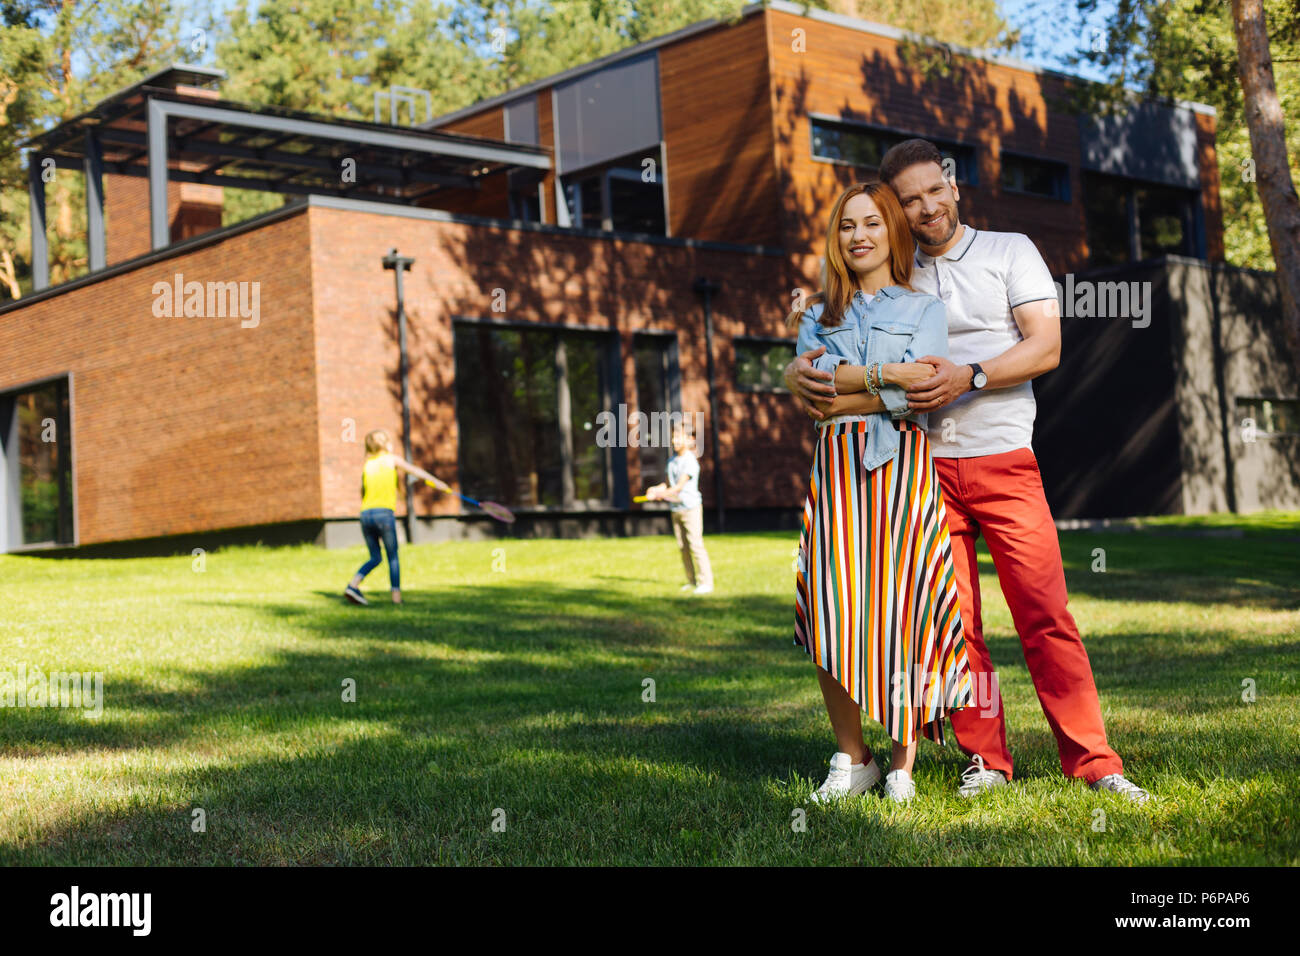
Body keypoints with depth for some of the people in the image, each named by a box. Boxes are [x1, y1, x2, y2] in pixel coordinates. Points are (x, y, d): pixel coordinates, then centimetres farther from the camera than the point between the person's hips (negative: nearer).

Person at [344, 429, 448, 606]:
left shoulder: (367, 465, 18)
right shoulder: (392, 459, 7)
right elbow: (414, 470, -4)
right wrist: (435, 481, -10)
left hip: (365, 513, 4)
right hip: (384, 512, -4)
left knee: (375, 558, 14)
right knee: (393, 557, 3)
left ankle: (352, 585, -4)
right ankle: (396, 595, -3)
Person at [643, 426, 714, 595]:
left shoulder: (690, 462, -13)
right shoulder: (672, 460, 12)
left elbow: (679, 487, -18)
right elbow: (668, 484, 13)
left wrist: (660, 494, -20)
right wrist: (656, 489, -7)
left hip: (691, 507, -8)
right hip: (676, 509, 8)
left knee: (695, 544, -10)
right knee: (682, 547, 8)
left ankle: (706, 583, -9)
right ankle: (692, 581, 15)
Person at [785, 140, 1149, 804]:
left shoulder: (1009, 251, 8)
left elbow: (1045, 348, -3)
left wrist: (970, 376, -19)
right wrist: (798, 373, -9)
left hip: (1003, 461, -3)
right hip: (924, 468, 3)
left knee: (1045, 614, -8)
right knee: (954, 623, 2)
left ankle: (1092, 762, -3)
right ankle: (987, 760, 13)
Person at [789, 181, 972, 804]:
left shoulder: (925, 310, 11)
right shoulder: (818, 314, 20)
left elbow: (913, 393, -5)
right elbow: (813, 374, -1)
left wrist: (840, 396, -4)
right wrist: (884, 374, -9)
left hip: (902, 465, -2)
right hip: (835, 467, 2)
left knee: (902, 612, -6)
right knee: (833, 614, -5)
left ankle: (903, 766, 3)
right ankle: (851, 760, 7)